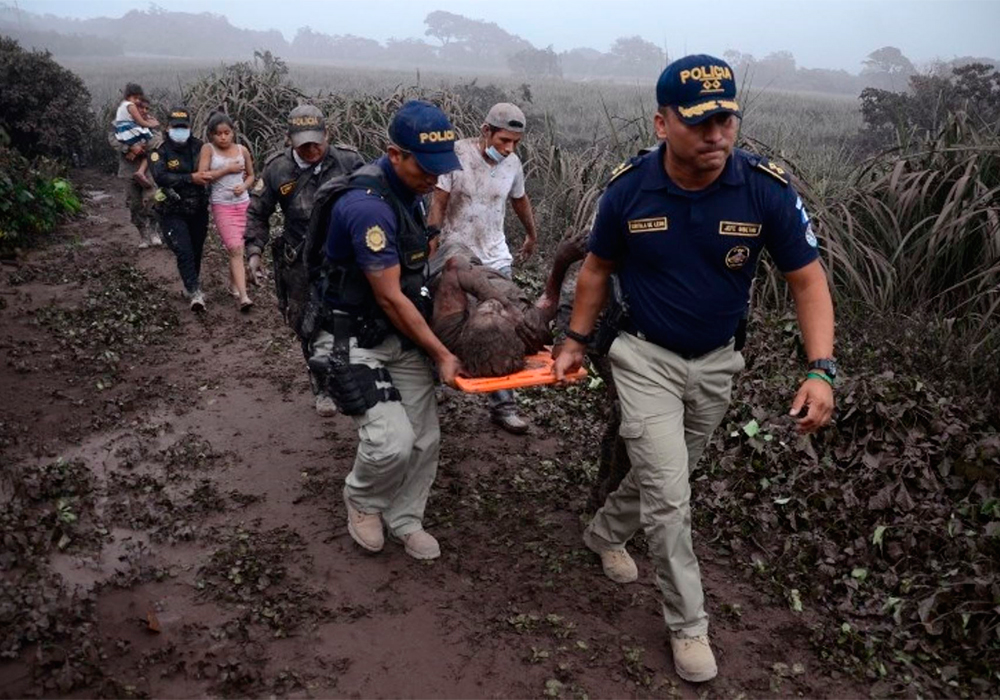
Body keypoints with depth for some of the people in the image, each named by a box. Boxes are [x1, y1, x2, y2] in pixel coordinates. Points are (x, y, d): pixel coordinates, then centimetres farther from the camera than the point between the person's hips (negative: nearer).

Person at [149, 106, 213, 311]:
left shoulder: (199, 147, 0)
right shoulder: (160, 152, -9)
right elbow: (161, 177, -25)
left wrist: (209, 175, -10)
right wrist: (191, 178, -32)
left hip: (198, 210, 4)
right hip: (173, 213, -4)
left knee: (196, 251, 14)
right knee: (184, 252, -13)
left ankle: (191, 284, 35)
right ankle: (195, 293, -11)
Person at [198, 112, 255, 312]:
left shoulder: (242, 150, 4)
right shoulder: (208, 149, -3)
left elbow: (251, 175, 14)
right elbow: (202, 176, -11)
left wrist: (244, 186, -7)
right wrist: (227, 169, -13)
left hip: (243, 204, 3)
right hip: (222, 206, -3)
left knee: (237, 248, 10)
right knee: (235, 249, -12)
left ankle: (233, 283, 32)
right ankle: (243, 296, -16)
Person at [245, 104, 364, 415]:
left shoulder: (348, 162, -9)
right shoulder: (277, 169, -4)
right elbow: (257, 212, 7)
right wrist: (253, 250, -3)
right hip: (300, 264, 1)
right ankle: (323, 389, 26)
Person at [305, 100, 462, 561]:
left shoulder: (410, 191, 3)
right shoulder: (367, 205, -26)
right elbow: (390, 298, -22)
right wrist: (441, 355, -15)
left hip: (402, 334, 8)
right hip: (353, 341, -8)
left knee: (424, 439, 6)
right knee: (393, 441, -18)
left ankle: (404, 520, 28)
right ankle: (362, 500, 15)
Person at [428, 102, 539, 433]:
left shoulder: (513, 162, 0)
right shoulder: (457, 154, -14)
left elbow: (520, 200, 18)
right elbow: (438, 204, -13)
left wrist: (532, 236, 31)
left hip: (495, 259, 3)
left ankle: (503, 404, 8)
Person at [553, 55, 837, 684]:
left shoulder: (768, 189, -19)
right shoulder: (628, 188, -16)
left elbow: (808, 280, -13)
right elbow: (598, 268, 1)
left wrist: (822, 370, -24)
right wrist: (577, 342, 4)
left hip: (717, 363, 2)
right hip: (646, 357, -2)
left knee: (665, 475, 22)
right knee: (670, 494, -5)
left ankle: (607, 533, 51)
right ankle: (689, 625, 14)